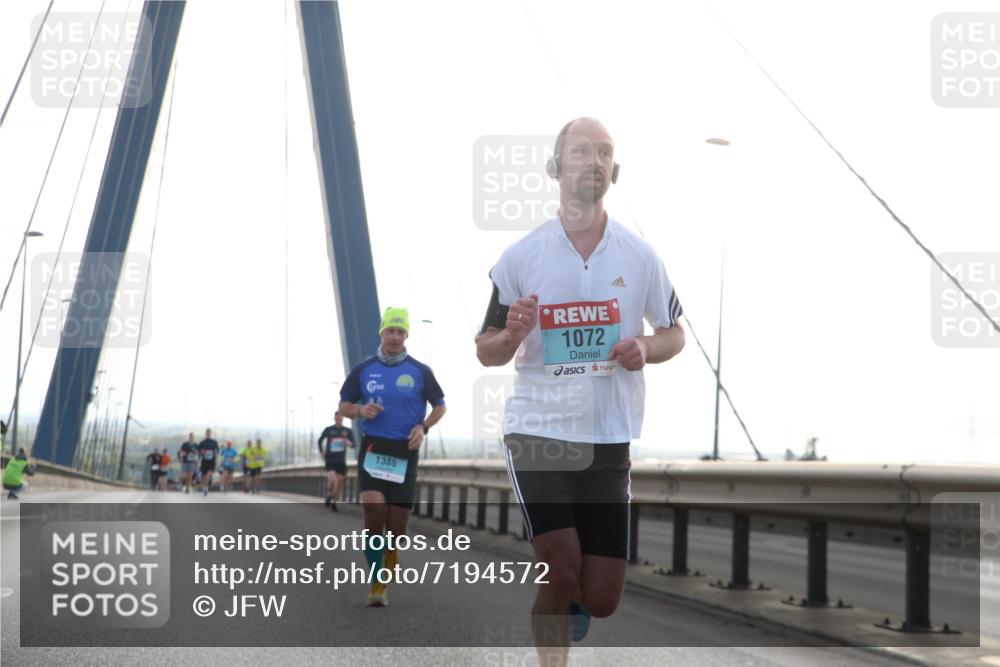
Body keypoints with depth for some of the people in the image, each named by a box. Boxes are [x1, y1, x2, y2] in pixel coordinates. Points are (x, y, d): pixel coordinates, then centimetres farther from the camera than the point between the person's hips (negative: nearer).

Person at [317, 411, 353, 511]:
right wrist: (321, 452, 4)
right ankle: (329, 495, 9)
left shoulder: (347, 431, 3)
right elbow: (320, 441, 16)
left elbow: (353, 444, 1)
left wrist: (348, 442, -21)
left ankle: (334, 503, 21)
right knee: (333, 480, -20)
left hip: (341, 461, 2)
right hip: (330, 460, -2)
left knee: (339, 483, 4)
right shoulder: (328, 430, 1)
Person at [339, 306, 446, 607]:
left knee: (397, 523, 2)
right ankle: (377, 584, -11)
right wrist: (360, 410, -11)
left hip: (405, 451, 1)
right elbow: (344, 405, 11)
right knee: (373, 510, -19)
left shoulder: (420, 371, 2)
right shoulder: (363, 369, 4)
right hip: (373, 447, -1)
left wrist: (423, 427, -7)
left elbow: (439, 406, 11)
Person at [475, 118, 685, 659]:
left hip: (608, 441, 2)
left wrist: (647, 349, -9)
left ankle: (568, 602, 41)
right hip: (537, 433, -2)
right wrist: (512, 335, -18)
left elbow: (675, 334, 14)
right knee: (562, 573, -14)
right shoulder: (520, 257, -2)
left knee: (600, 601, 5)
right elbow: (485, 352, 5)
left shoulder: (640, 257, 2)